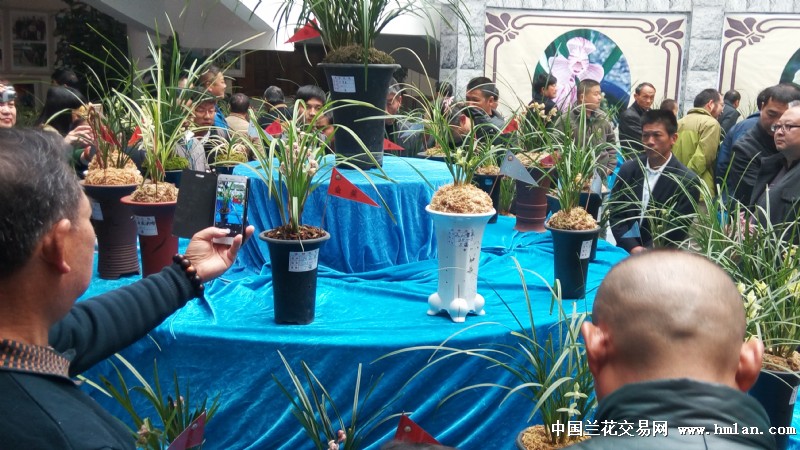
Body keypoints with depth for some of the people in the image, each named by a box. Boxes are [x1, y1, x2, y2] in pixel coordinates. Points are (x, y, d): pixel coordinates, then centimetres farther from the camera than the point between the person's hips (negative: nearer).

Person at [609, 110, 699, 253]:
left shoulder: (687, 180, -6)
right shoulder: (628, 169, 5)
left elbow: (677, 231, -6)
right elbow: (615, 214, 4)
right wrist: (633, 248, -10)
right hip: (626, 251, 3)